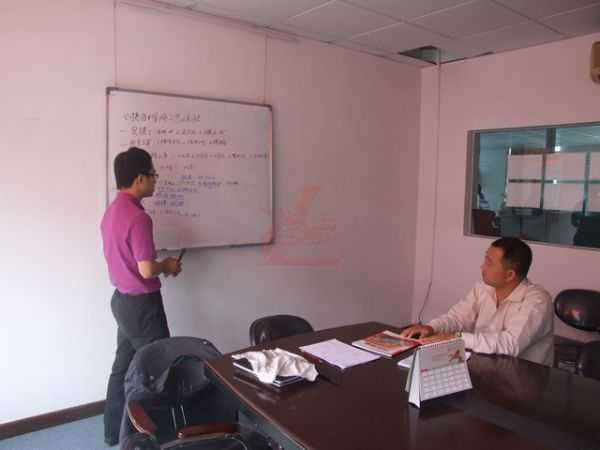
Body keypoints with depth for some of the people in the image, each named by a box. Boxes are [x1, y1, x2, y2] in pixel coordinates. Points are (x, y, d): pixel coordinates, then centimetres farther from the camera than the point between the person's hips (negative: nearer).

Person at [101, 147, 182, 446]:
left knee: (123, 364, 20)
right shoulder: (138, 217, -24)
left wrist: (159, 265, 12)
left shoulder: (112, 211, 6)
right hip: (141, 303, -9)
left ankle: (114, 430, 33)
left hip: (121, 299, 9)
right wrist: (168, 266, -7)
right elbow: (146, 270, -26)